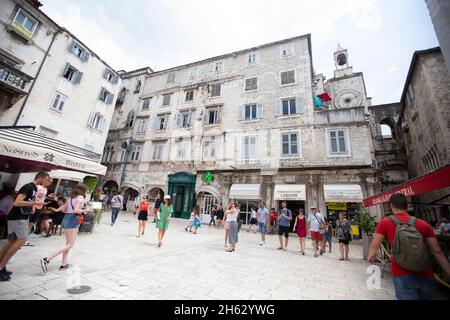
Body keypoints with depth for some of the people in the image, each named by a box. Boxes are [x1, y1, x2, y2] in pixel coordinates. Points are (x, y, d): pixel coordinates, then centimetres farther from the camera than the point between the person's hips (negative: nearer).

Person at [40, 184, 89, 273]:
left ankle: (63, 265, 19)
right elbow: (76, 210, -22)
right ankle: (47, 259, -10)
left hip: (66, 219, 9)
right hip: (73, 220, -9)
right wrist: (85, 211, -4)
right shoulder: (80, 197, -11)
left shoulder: (70, 197, 15)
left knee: (68, 243, 16)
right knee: (70, 245, -2)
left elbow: (64, 210, 17)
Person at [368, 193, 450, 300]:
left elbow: (374, 246, -8)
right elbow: (437, 252, -1)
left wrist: (370, 257, 11)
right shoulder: (423, 224, 3)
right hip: (426, 275, 5)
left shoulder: (385, 222, -6)